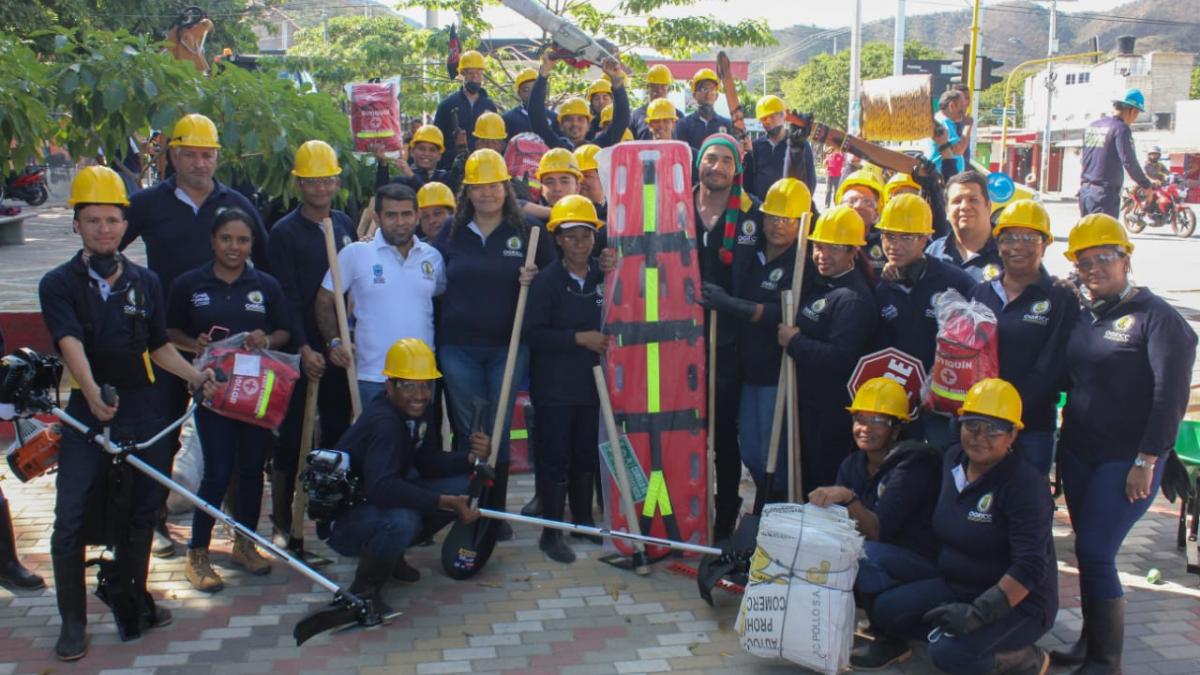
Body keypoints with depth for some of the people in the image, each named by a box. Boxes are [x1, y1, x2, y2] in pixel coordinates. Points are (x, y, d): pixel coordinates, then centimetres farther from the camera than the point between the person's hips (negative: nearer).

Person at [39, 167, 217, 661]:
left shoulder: (146, 282, 9)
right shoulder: (58, 284, -3)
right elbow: (71, 344, -19)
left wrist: (196, 375, -2)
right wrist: (92, 391, -37)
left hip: (143, 411, 3)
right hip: (86, 412, -3)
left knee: (139, 514, 11)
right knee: (72, 521, -6)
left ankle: (133, 604, 28)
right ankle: (72, 622, 7)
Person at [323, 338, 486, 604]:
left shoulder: (416, 412, -3)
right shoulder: (383, 421, -28)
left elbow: (429, 464, 4)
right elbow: (380, 488, -41)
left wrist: (470, 457, -15)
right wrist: (446, 502, -43)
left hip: (383, 502, 9)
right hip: (343, 519, -9)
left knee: (465, 483, -4)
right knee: (402, 521, -40)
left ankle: (392, 554, 10)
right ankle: (364, 588, -10)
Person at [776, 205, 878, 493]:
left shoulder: (853, 298, -19)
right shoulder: (816, 283, 11)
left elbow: (841, 357, -29)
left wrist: (794, 342, -19)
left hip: (833, 411, -9)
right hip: (807, 399, 9)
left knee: (825, 481, 1)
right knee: (804, 477, 20)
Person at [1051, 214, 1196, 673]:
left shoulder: (1157, 318, -10)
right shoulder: (1082, 317, 10)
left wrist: (1146, 461, -17)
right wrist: (1062, 438, 6)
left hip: (1126, 461, -6)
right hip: (1077, 453, 6)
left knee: (1095, 553, -9)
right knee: (1087, 552, 12)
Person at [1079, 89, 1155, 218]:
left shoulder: (1091, 126, 13)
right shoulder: (1121, 129, -10)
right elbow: (1129, 162, -15)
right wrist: (1147, 185, -5)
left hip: (1085, 191, 8)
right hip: (1104, 195, -8)